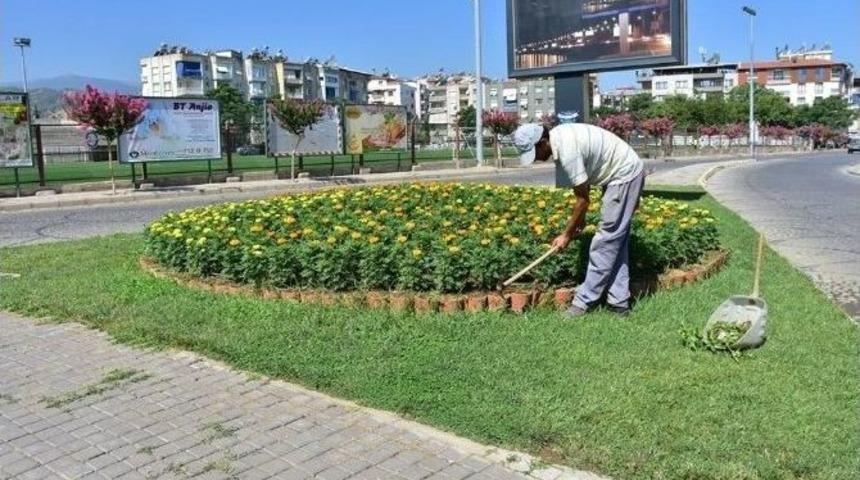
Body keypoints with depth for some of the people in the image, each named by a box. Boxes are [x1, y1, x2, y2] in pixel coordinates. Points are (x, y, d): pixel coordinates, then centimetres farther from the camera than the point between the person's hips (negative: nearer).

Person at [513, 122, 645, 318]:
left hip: (625, 174, -10)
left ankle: (585, 301, -2)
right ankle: (619, 301, 13)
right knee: (616, 242, 10)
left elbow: (583, 199, -18)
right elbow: (583, 185, 12)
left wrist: (567, 235, -8)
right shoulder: (559, 135, 2)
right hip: (623, 174, 10)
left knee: (606, 241, -7)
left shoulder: (567, 151, -27)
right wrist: (580, 218, 12)